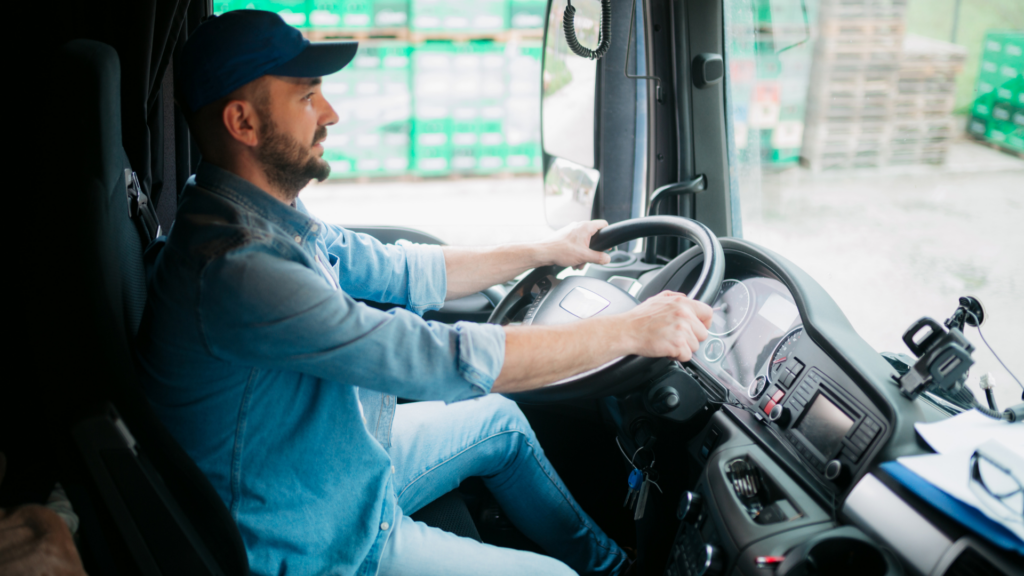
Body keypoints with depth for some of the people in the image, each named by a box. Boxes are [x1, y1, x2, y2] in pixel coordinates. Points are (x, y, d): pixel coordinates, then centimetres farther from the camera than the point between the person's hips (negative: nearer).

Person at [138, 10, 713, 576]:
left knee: (499, 420, 19)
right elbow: (446, 360, -35)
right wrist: (630, 331, -26)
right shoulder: (236, 266, -35)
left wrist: (545, 250, 11)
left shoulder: (276, 219, -3)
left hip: (340, 465, 9)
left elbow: (400, 272, 8)